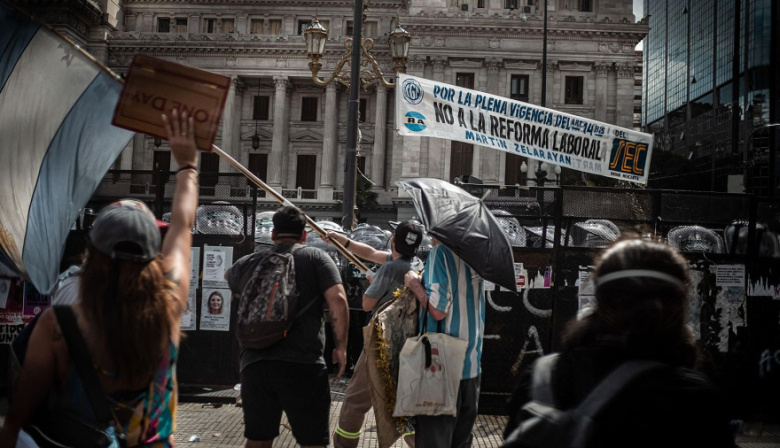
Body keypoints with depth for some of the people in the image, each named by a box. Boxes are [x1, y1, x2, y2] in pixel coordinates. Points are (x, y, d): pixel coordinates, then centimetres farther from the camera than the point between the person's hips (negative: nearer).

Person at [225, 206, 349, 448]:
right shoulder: (316, 258, 4)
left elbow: (229, 276, 37)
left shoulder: (248, 263, 15)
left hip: (254, 364, 4)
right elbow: (337, 299, -8)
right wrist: (341, 346, 0)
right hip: (303, 365, -4)